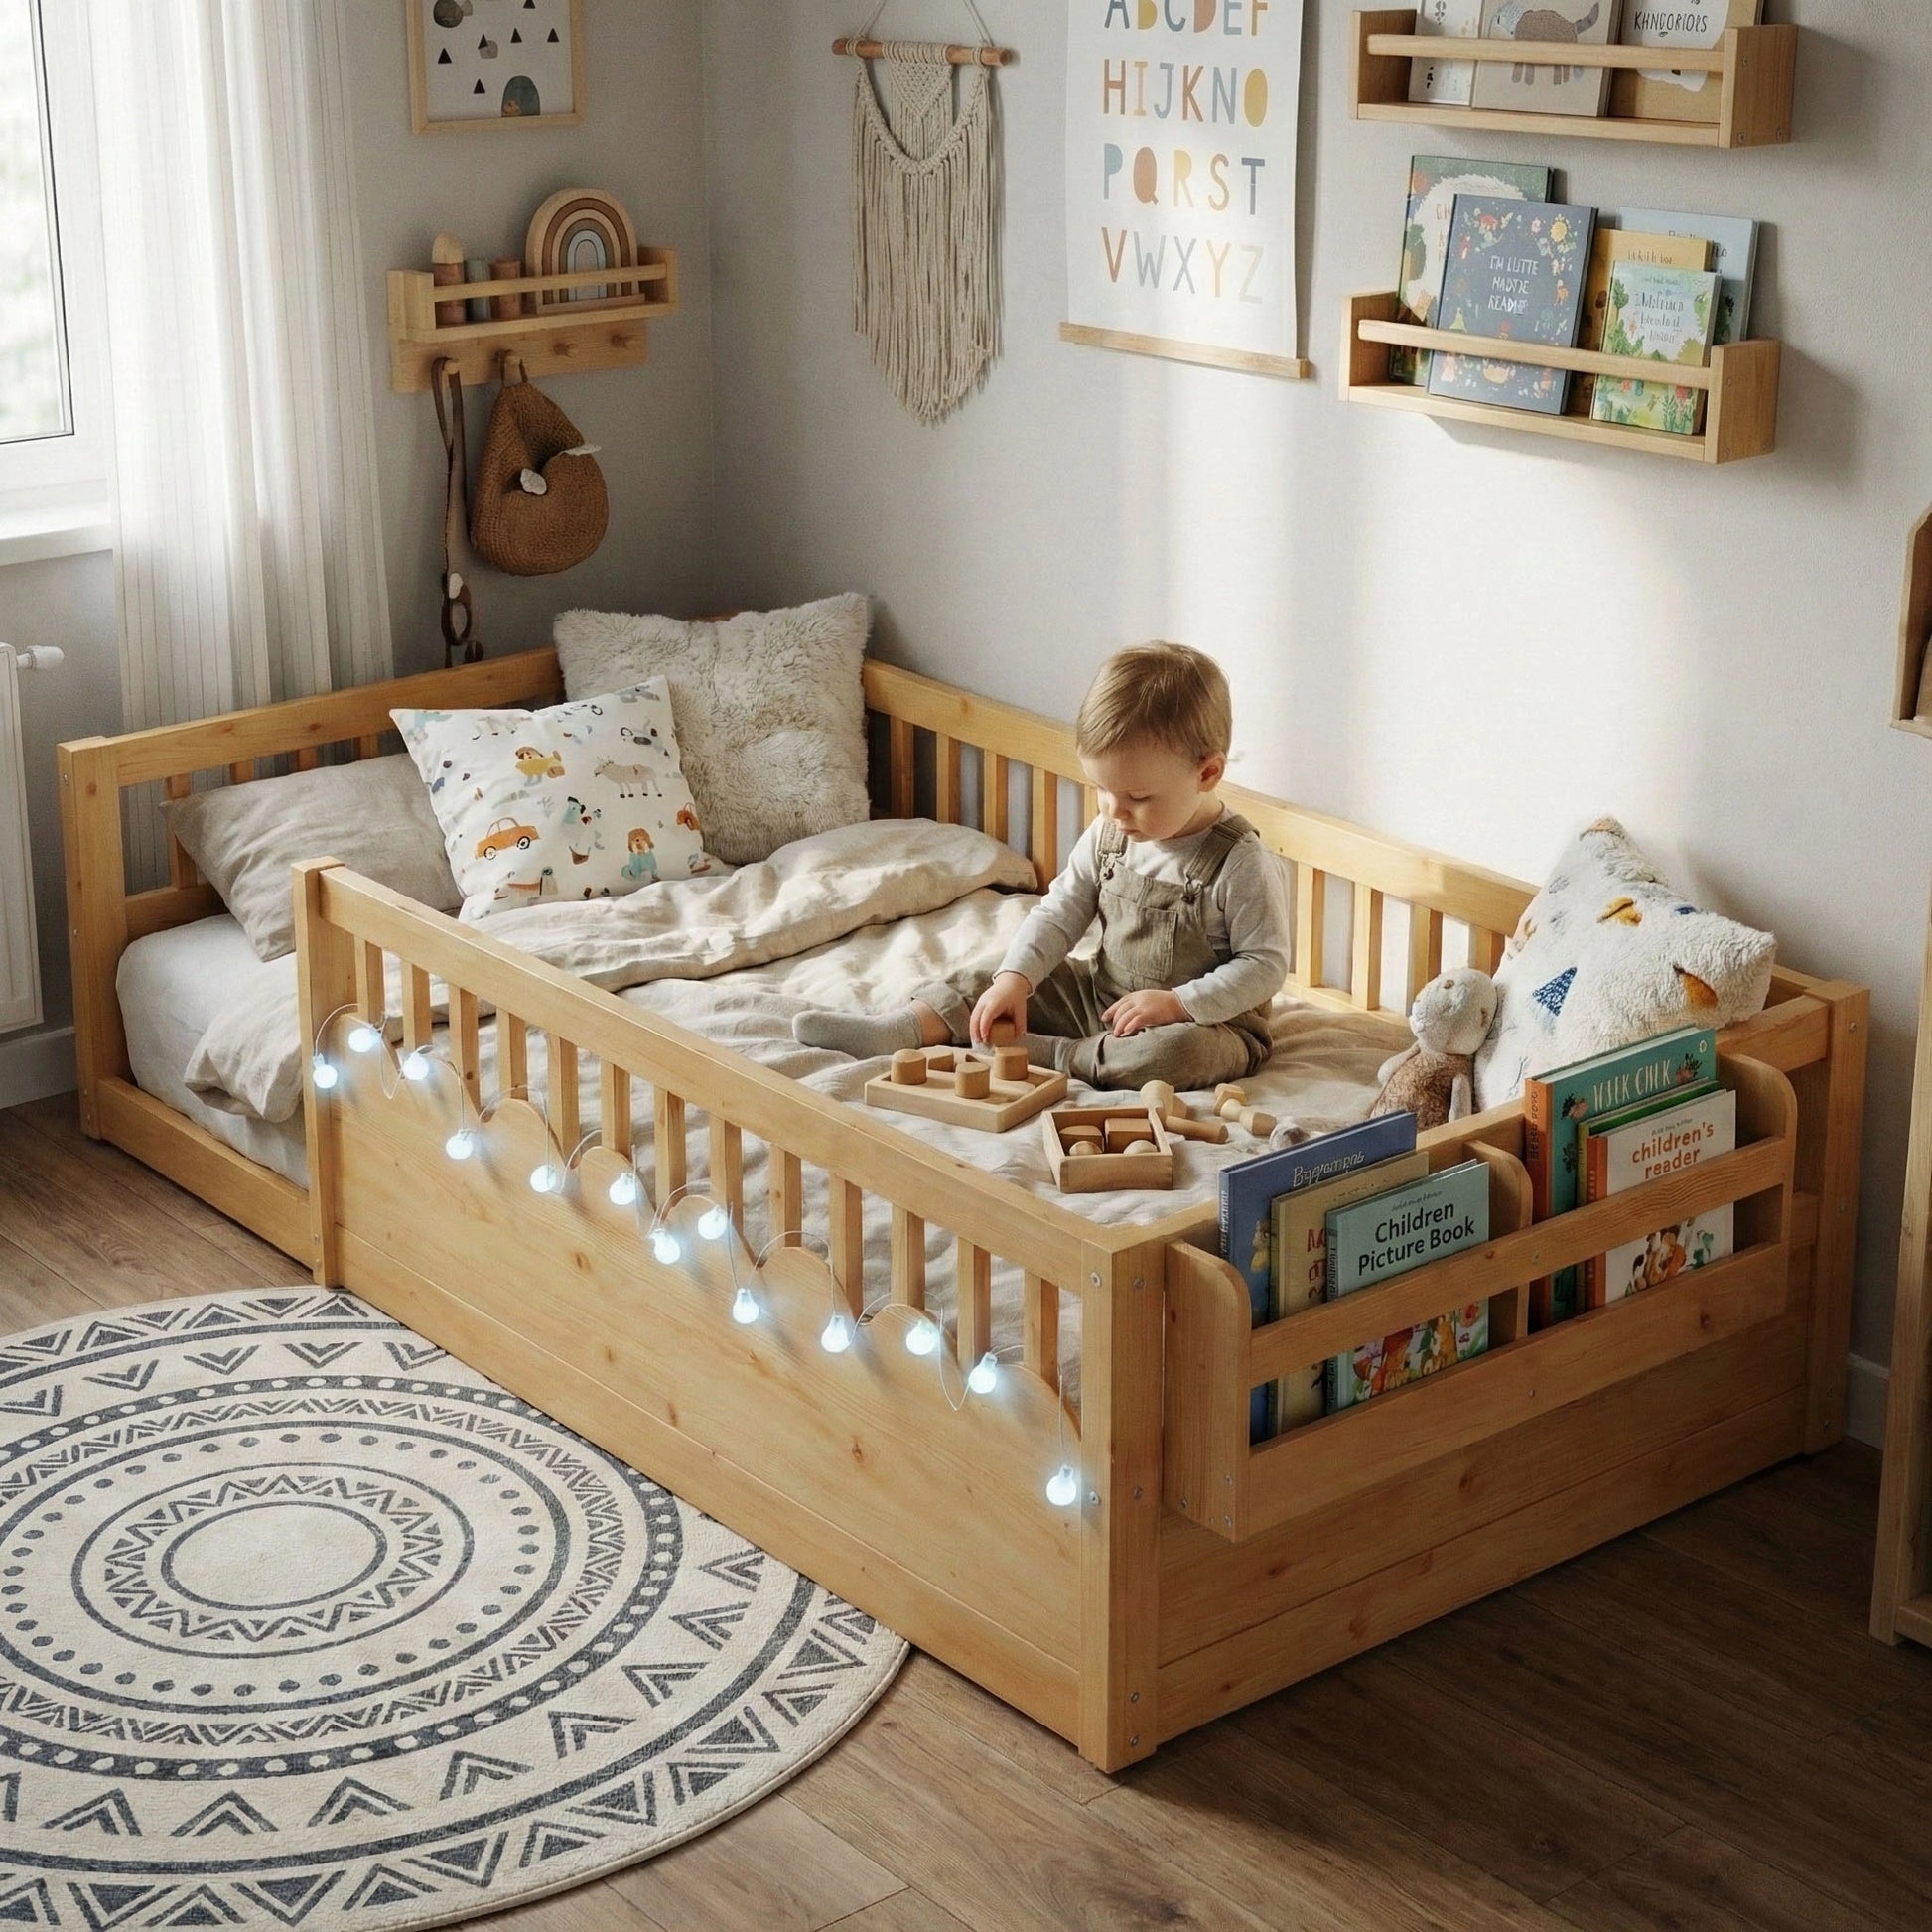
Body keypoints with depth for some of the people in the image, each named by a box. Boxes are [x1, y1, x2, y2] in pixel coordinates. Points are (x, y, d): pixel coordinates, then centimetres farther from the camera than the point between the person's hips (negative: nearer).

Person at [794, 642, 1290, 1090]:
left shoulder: (1243, 864, -20)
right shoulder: (1108, 836, -2)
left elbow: (1264, 965, -18)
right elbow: (1061, 911, 2)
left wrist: (1176, 1003, -26)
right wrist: (1014, 979, -13)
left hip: (1206, 1022, -6)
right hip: (1100, 996, 7)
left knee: (1188, 1053, -38)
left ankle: (1045, 1055, -25)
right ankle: (905, 1028, -15)